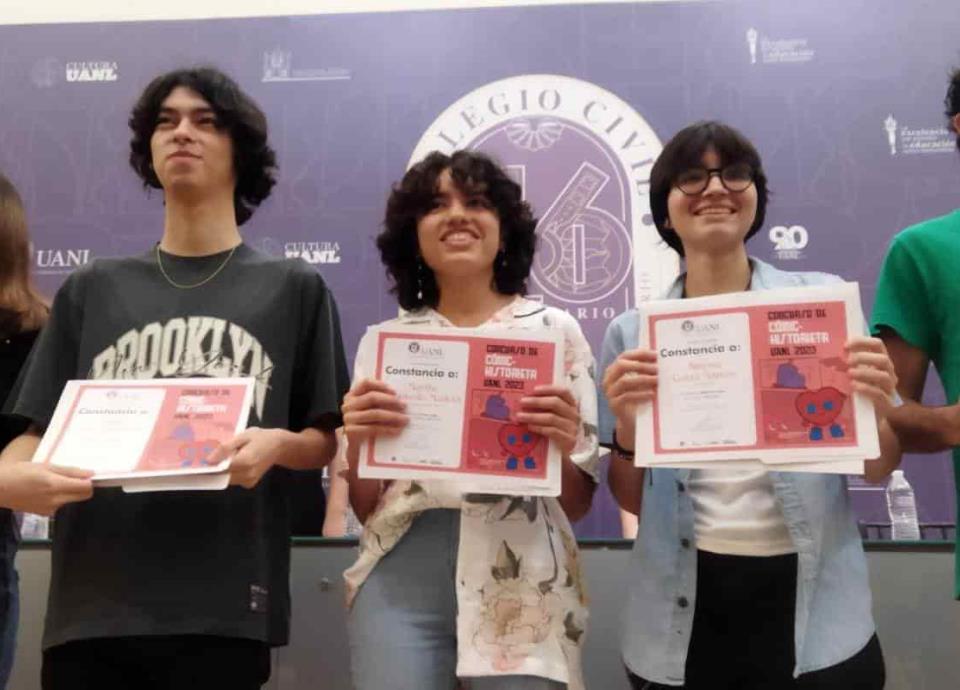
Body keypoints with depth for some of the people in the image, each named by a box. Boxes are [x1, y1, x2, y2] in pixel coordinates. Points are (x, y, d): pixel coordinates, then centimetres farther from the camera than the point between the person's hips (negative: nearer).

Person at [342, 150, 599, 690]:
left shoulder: (554, 329, 3)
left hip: (524, 588, -1)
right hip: (399, 584, 1)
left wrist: (563, 446, -17)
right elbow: (365, 508, 7)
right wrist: (356, 441, -12)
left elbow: (578, 503, 4)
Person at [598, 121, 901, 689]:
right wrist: (626, 428, -16)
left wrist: (876, 410, -17)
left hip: (814, 611, -1)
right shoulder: (632, 332, 0)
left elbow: (877, 470, 3)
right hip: (683, 615, 1)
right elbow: (632, 502, 4)